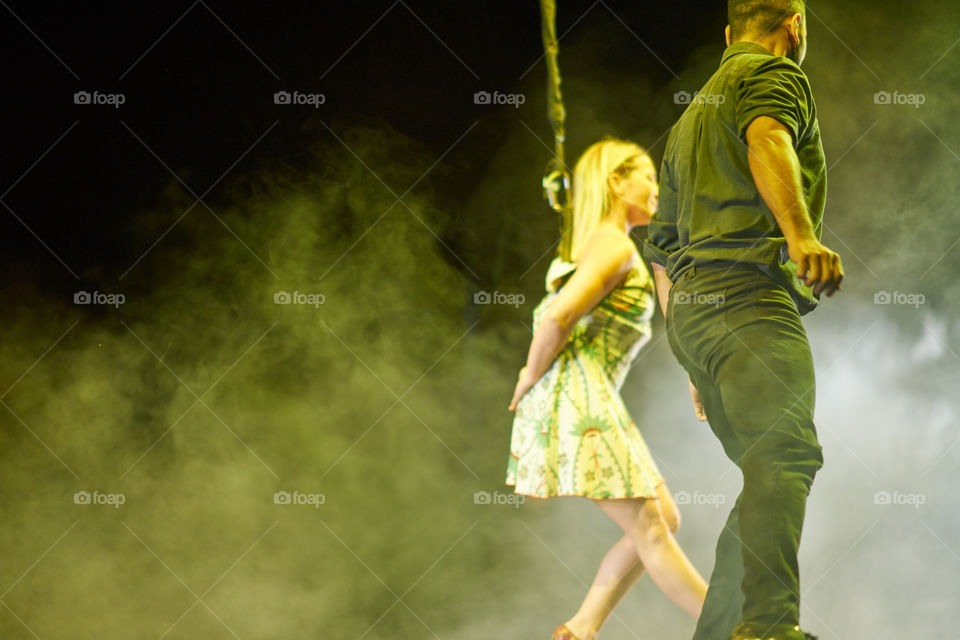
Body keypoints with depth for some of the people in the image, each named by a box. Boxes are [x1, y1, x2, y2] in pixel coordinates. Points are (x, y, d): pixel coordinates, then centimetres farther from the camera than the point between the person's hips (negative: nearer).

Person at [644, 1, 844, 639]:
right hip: (749, 289, -9)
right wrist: (801, 232, -35)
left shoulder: (693, 113, 34)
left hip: (690, 305, 9)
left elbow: (662, 249, 34)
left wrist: (694, 365, 36)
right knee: (785, 455, -23)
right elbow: (767, 140, -19)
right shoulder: (775, 74, 7)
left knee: (768, 468, 10)